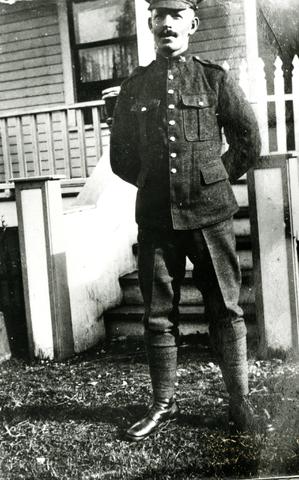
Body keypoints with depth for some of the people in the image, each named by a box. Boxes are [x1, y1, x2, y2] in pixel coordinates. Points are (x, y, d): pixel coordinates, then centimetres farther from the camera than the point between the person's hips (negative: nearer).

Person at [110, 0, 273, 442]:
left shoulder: (214, 79, 4)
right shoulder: (134, 86, 10)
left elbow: (248, 142, 8)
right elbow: (120, 157, 16)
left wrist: (217, 180, 7)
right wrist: (155, 184, 10)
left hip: (209, 213, -2)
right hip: (156, 217, 2)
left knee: (225, 310, 4)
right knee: (158, 315, 7)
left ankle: (240, 401, 17)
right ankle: (163, 404, 21)